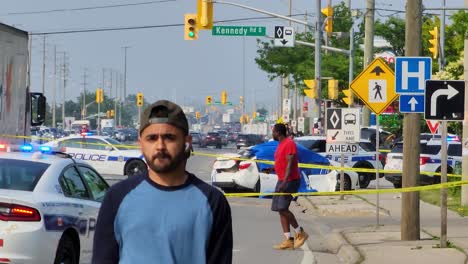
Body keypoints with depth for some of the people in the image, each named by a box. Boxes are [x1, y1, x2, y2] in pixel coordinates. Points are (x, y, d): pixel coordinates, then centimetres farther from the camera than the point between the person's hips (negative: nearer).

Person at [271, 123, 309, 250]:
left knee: (282, 208, -16)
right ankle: (288, 240, 5)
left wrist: (284, 182, -28)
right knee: (281, 209, 5)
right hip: (282, 180, 10)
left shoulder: (289, 144, -15)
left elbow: (290, 164, -22)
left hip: (290, 181, -10)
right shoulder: (281, 144, 16)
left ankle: (300, 232, -3)